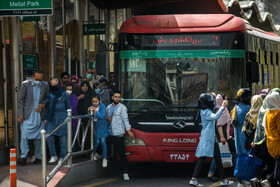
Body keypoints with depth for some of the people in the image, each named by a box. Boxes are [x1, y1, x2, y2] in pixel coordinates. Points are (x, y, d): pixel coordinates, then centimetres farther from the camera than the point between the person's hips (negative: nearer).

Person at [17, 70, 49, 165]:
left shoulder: (45, 85, 2)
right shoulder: (25, 84, -5)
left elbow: (47, 97, 16)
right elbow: (20, 100, -3)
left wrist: (43, 104, -6)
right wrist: (20, 115, -9)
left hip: (39, 115, 3)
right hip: (27, 116, -3)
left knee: (39, 137, 7)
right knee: (24, 136, -10)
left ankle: (38, 157, 17)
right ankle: (23, 157, -7)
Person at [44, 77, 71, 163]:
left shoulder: (64, 94, 1)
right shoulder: (49, 95, 8)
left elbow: (69, 107, 8)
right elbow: (47, 107, 15)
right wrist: (46, 118, 9)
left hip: (62, 119, -2)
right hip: (51, 120, 2)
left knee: (63, 139, -1)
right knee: (49, 138, -9)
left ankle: (62, 157, 10)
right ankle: (53, 156, 4)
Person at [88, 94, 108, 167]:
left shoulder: (102, 106, -15)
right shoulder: (92, 107, -4)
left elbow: (102, 116, -24)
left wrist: (95, 110, -31)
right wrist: (89, 111, -19)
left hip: (102, 126, -2)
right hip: (95, 126, 2)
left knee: (103, 142, -5)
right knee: (96, 142, 4)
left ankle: (105, 159, 2)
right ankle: (93, 154, 31)